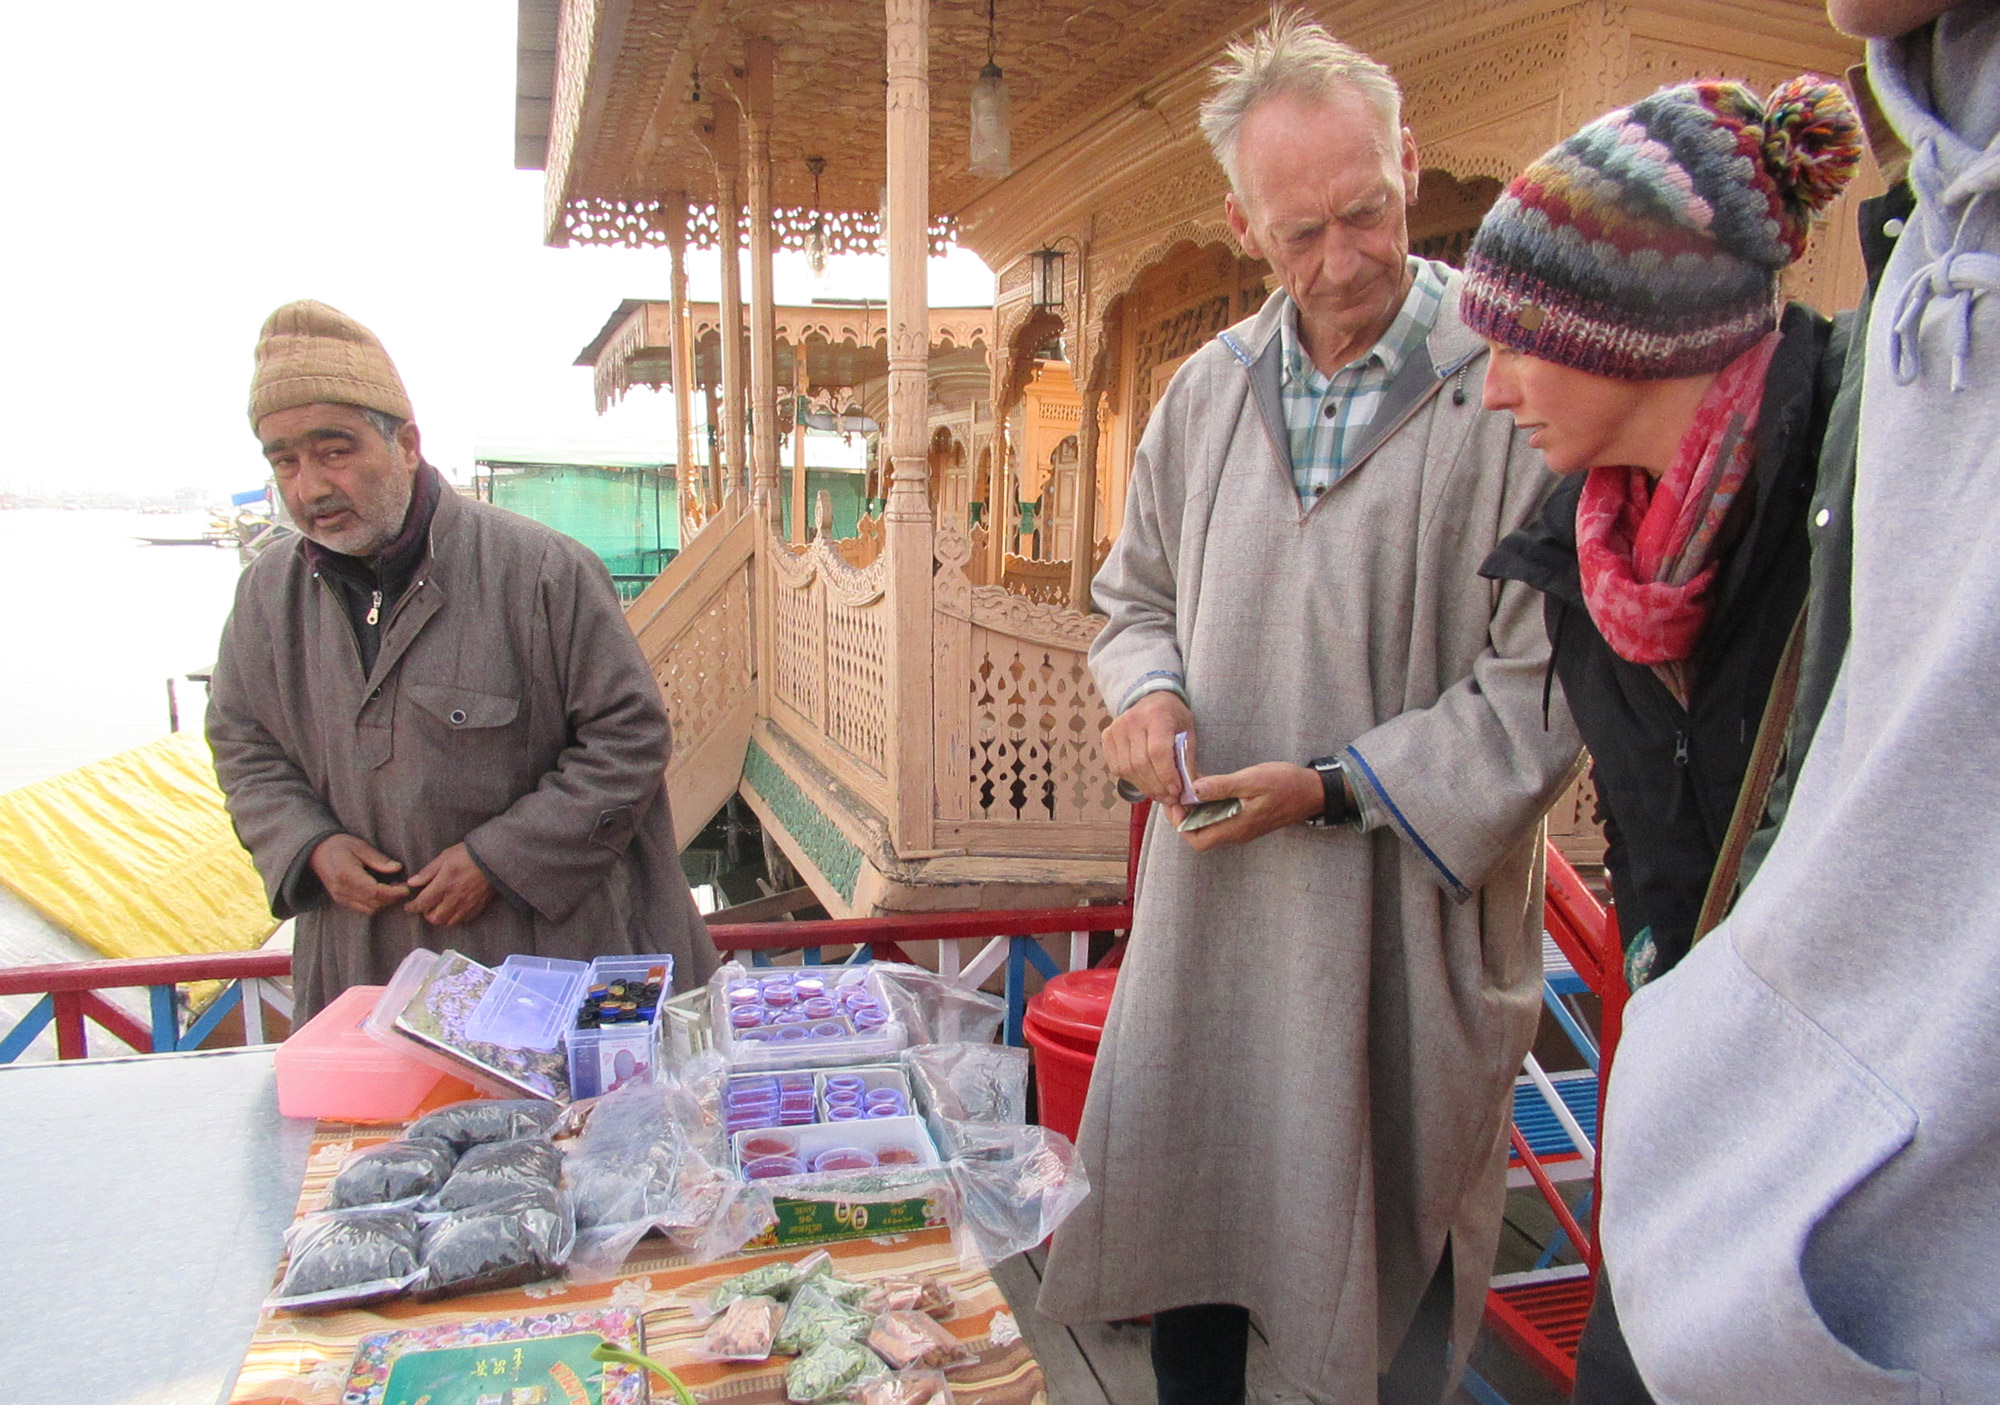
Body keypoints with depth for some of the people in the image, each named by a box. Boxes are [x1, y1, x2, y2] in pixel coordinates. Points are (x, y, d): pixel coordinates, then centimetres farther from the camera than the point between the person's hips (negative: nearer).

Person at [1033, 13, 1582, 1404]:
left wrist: (1340, 787, -17)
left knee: (1390, 1244, 14)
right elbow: (1141, 593, 15)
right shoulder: (1211, 388, 4)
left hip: (1406, 918, -4)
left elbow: (1547, 680, -12)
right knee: (1184, 1188, 18)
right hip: (1211, 895, 5)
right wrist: (1149, 690, -6)